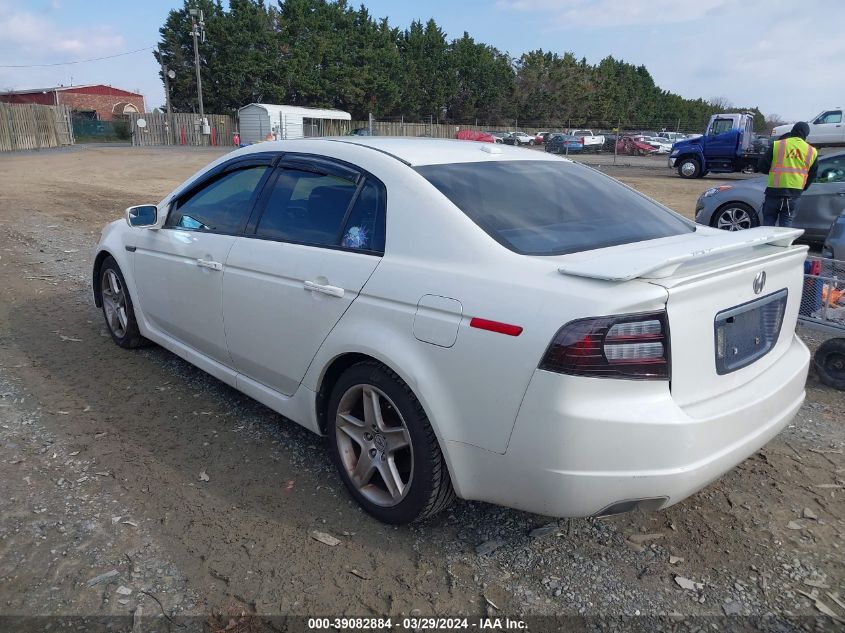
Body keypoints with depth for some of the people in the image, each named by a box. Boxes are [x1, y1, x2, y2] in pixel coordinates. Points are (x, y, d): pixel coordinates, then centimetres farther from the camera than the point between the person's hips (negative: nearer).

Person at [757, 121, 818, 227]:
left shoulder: (777, 145, -4)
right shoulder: (812, 152, 7)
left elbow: (762, 167, -2)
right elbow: (812, 176, 14)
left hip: (774, 192, -2)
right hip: (795, 195, 2)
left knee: (768, 223, 7)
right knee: (786, 225, 9)